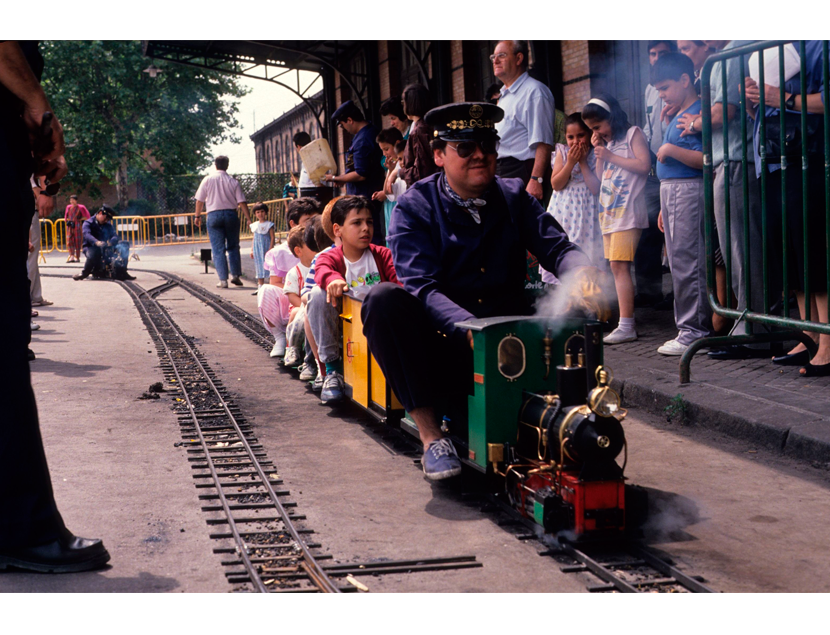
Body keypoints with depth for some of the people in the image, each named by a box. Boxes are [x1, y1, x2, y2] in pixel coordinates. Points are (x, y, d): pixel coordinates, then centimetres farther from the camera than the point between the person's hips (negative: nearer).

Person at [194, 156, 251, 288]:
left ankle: (223, 280, -4)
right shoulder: (233, 181, 1)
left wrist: (197, 216, 13)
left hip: (213, 214, -1)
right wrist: (248, 218, 0)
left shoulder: (207, 180, 0)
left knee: (218, 249, 1)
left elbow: (200, 200, 2)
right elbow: (241, 202, -3)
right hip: (231, 214, 1)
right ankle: (235, 275, 6)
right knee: (233, 246, 13)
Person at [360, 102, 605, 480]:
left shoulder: (514, 197, 9)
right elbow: (423, 288, -17)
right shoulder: (414, 207, -4)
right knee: (384, 299, -30)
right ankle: (431, 435, -26)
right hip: (442, 346, -2)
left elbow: (556, 247, 1)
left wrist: (581, 271, -25)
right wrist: (470, 329, -36)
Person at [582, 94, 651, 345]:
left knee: (620, 265, -15)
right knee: (616, 267, 5)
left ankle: (626, 326, -18)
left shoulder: (633, 134, 1)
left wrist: (610, 156, -10)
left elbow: (643, 165, -13)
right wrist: (599, 153, 11)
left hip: (627, 211, -8)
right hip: (609, 211, 8)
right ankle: (627, 322, 7)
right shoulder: (608, 141, 24)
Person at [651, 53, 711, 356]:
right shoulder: (677, 117, 19)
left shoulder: (698, 113, -12)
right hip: (671, 193, 10)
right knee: (679, 263, 11)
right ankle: (695, 328, 16)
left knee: (687, 263, -8)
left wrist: (670, 150, -20)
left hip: (688, 191, -10)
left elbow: (705, 159, -23)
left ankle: (693, 331, -4)